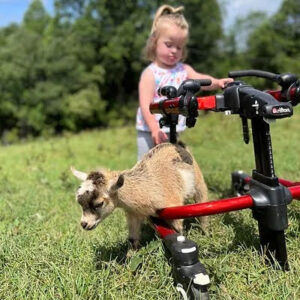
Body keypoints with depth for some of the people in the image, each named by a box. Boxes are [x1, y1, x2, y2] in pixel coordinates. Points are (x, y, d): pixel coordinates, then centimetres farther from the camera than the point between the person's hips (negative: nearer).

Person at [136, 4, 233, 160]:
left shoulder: (184, 70, 5)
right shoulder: (150, 73, -11)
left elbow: (200, 79, -12)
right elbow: (145, 105, -17)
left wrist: (217, 82, -33)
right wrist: (155, 128, -29)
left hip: (173, 133, 5)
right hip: (151, 133, -5)